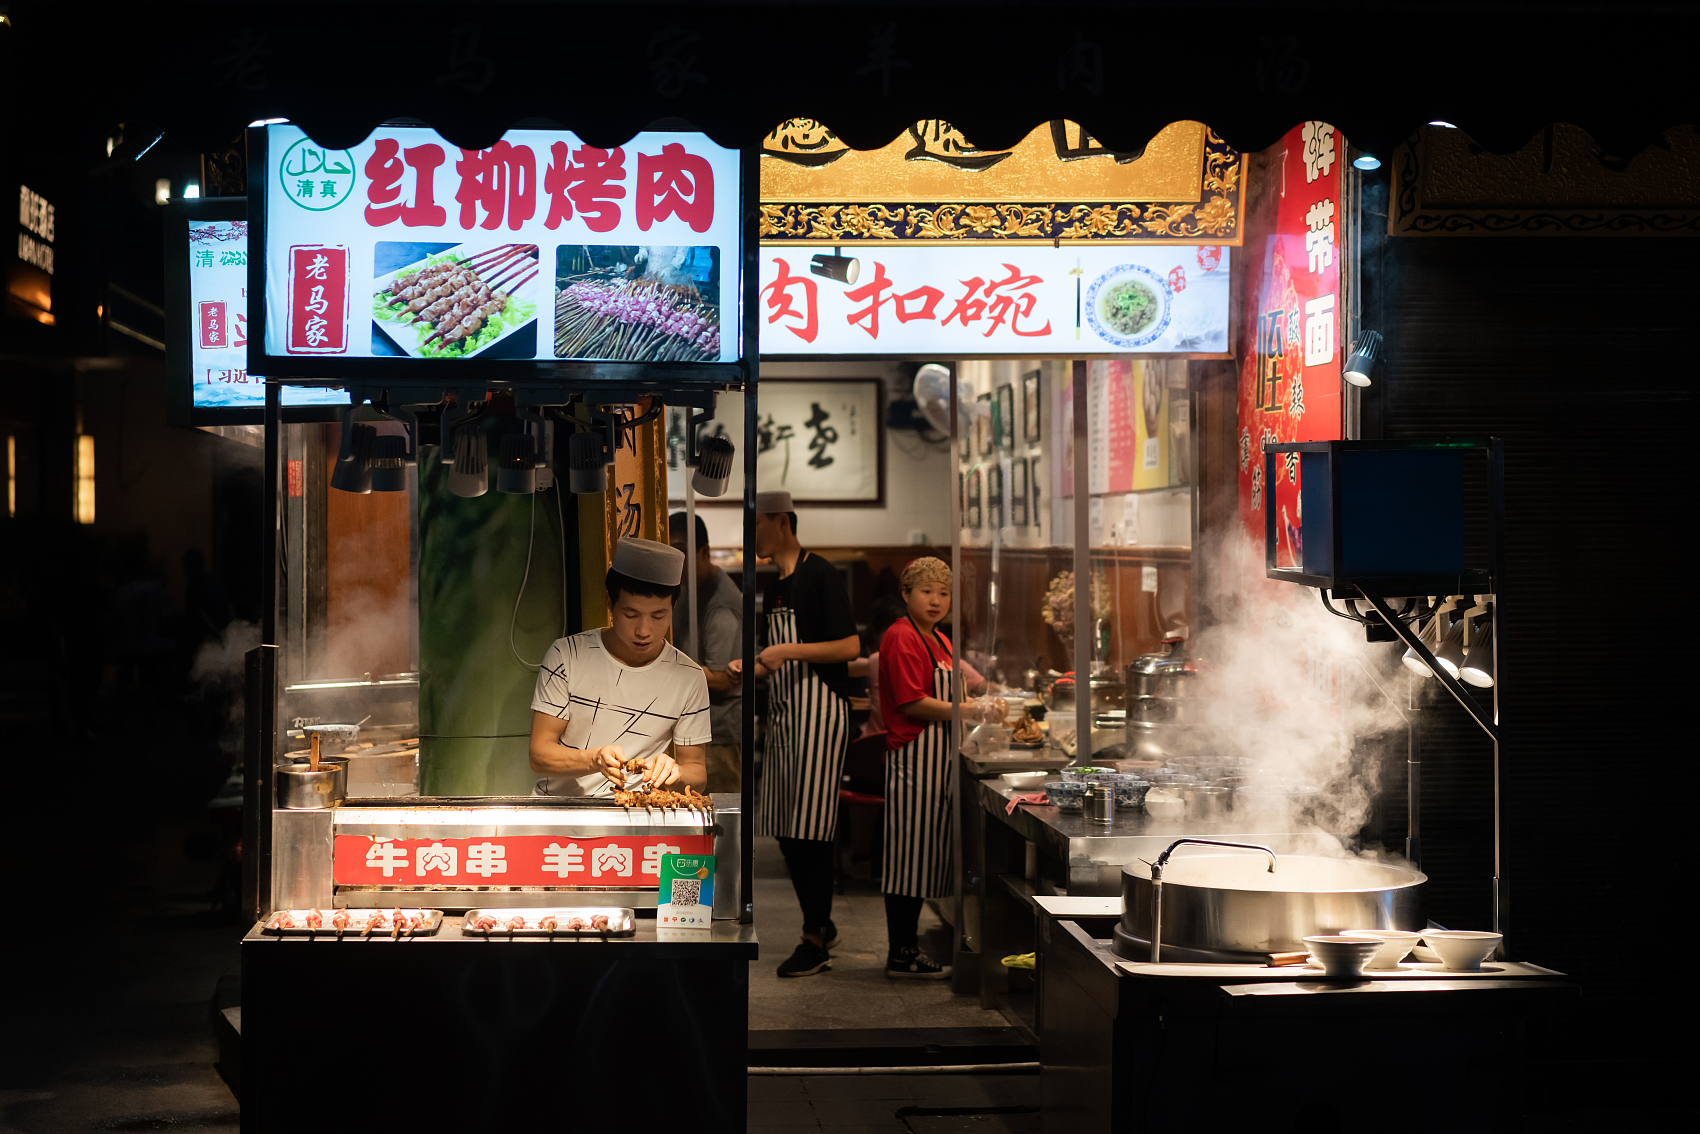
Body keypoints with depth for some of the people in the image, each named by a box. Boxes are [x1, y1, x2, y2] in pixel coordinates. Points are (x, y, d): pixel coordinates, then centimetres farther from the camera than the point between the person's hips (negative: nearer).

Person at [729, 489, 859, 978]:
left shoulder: (819, 574, -9)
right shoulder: (774, 586, 17)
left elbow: (850, 646, -15)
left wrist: (787, 651, -18)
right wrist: (750, 667, 6)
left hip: (819, 711, -9)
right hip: (783, 715, 9)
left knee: (810, 831, -8)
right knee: (785, 830, 9)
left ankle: (815, 942, -1)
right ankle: (822, 924, 22)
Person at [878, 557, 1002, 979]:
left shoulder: (939, 640, 17)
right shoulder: (902, 638, -13)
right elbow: (913, 704, -18)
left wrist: (981, 703, 5)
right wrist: (972, 712, -17)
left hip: (936, 757, 10)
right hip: (913, 755, -10)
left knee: (925, 853, 12)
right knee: (908, 853, -5)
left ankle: (907, 941, 19)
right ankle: (901, 955, 0)